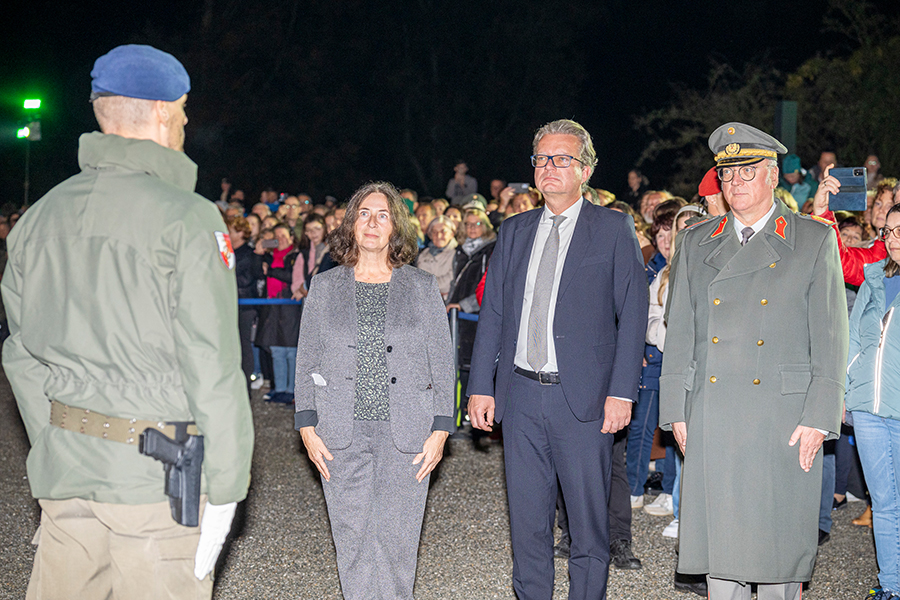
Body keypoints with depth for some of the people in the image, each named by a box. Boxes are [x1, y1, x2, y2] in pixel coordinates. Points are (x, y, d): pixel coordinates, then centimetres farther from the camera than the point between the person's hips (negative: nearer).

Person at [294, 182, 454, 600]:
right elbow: (306, 361, 9)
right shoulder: (324, 287, 9)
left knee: (395, 540, -1)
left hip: (405, 435, -1)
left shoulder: (423, 287, 7)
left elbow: (442, 363, 6)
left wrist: (440, 430, -2)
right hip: (342, 433, 1)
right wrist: (307, 426, 1)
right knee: (352, 538, 2)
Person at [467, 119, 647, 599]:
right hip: (520, 396, 4)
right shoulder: (514, 231, 13)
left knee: (588, 519, 3)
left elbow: (633, 314, -3)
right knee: (527, 519, 10)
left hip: (583, 397, -4)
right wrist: (480, 387, 4)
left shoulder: (613, 229, 1)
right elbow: (492, 312, 12)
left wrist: (622, 392, -11)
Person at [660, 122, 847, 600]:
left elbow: (830, 337, 0)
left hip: (784, 418, -2)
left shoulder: (815, 241, 4)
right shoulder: (695, 243, 12)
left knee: (780, 539, 3)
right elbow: (679, 332, 11)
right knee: (718, 539, 5)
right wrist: (676, 411, 4)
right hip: (710, 420, 2)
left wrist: (818, 417, -7)